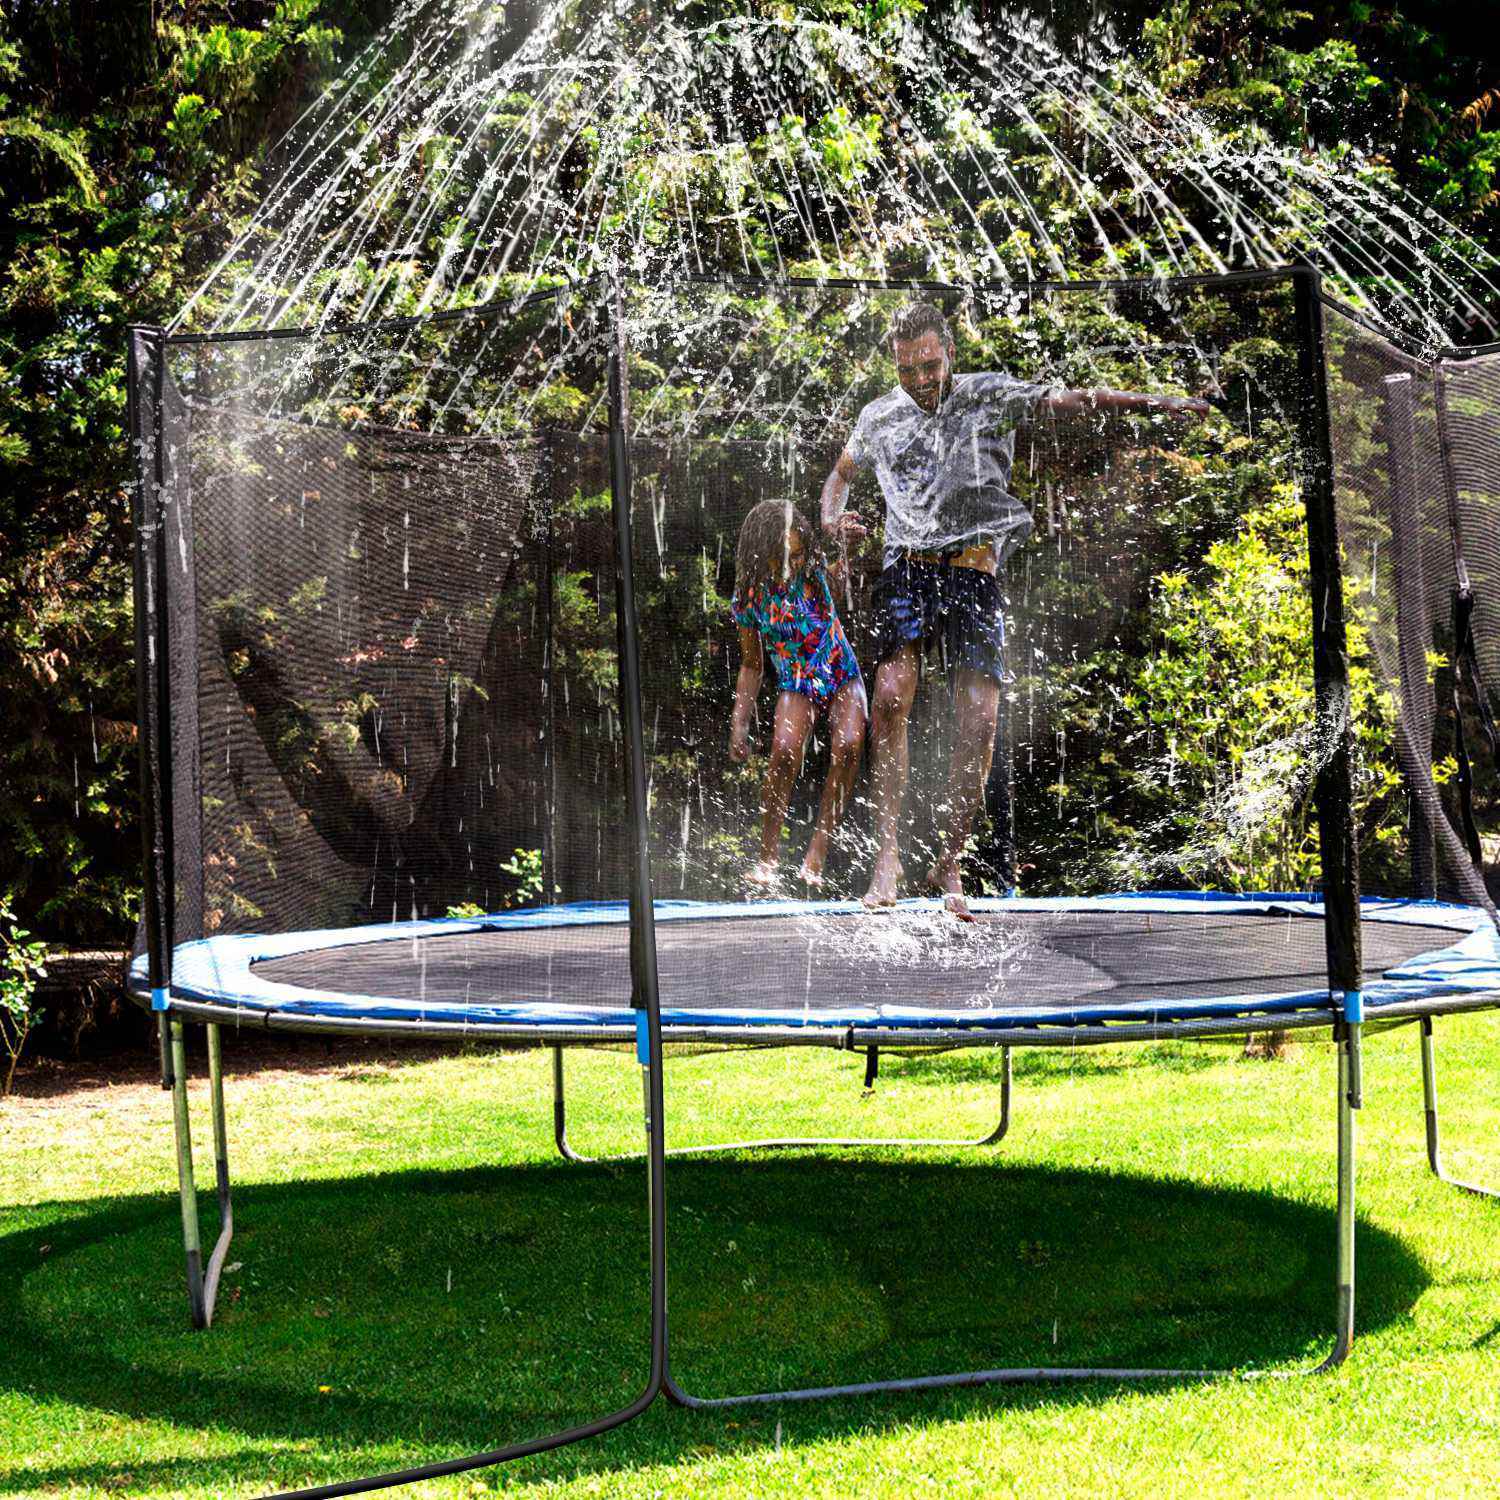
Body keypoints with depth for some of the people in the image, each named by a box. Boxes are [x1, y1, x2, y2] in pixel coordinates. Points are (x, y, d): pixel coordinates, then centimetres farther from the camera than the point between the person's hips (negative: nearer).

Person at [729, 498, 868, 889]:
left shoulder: (816, 575, -11)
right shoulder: (750, 599, -8)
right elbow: (752, 666, 3)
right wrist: (738, 725, 2)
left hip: (842, 677, 0)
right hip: (796, 686, 0)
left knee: (848, 746, -27)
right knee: (785, 750, -28)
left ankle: (817, 851, -19)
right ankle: (768, 856, -16)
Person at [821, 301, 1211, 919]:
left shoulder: (990, 395, 8)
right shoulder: (879, 416, 14)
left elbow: (1070, 399, 1)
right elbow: (839, 475, 29)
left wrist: (1153, 402, -11)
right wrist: (833, 521, 6)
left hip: (973, 572, 0)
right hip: (906, 567, 0)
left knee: (979, 722, -8)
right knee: (890, 696, -21)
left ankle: (949, 863, 5)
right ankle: (887, 852, -16)